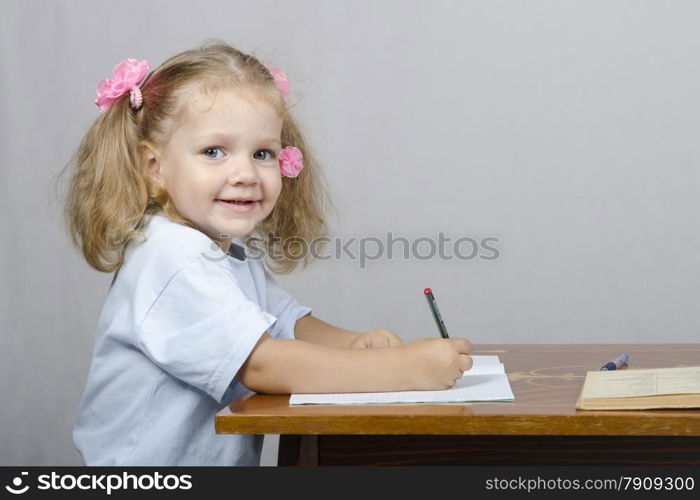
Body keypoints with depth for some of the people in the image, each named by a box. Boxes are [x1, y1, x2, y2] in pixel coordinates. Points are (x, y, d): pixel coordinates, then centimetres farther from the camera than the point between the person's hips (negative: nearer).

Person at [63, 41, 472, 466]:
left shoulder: (232, 253, 8)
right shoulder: (172, 260, -17)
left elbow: (290, 323, 16)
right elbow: (263, 365, -23)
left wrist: (353, 345, -4)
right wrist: (406, 368, -22)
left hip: (228, 461, 7)